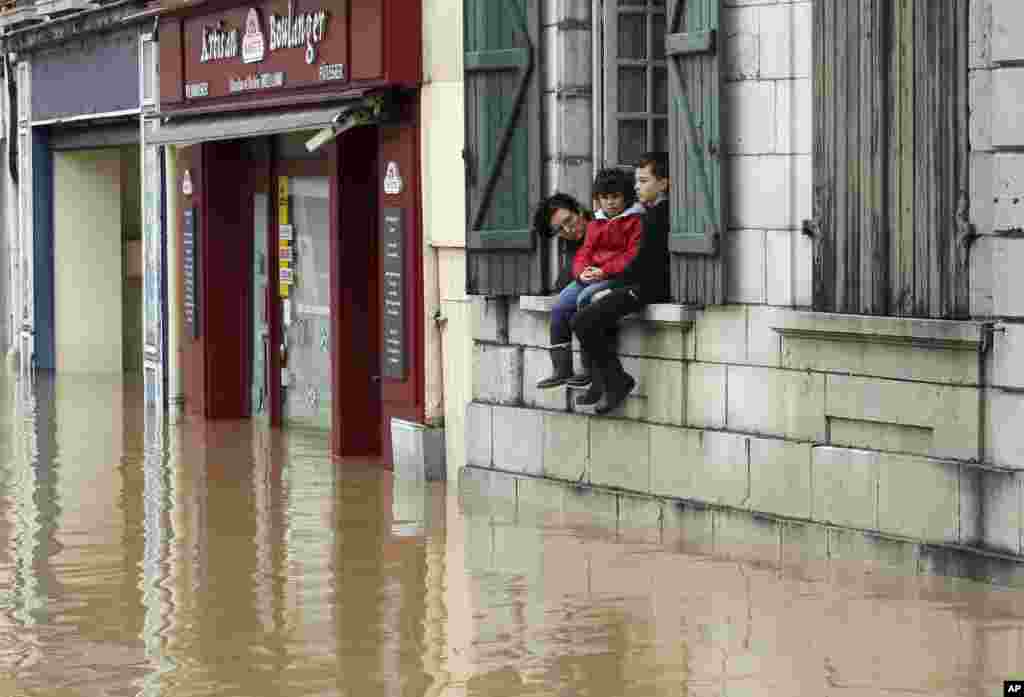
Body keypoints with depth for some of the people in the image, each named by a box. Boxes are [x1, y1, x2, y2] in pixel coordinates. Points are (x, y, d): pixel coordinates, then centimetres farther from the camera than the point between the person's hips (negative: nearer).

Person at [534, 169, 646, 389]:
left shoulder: (636, 221, -1)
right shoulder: (595, 223, 22)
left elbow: (633, 256, -11)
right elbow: (584, 253, 16)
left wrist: (604, 271, -20)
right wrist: (582, 271, -7)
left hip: (620, 277, -7)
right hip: (590, 277, 7)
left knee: (585, 299, -31)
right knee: (560, 307, -15)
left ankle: (591, 367, -26)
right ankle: (561, 369, -12)